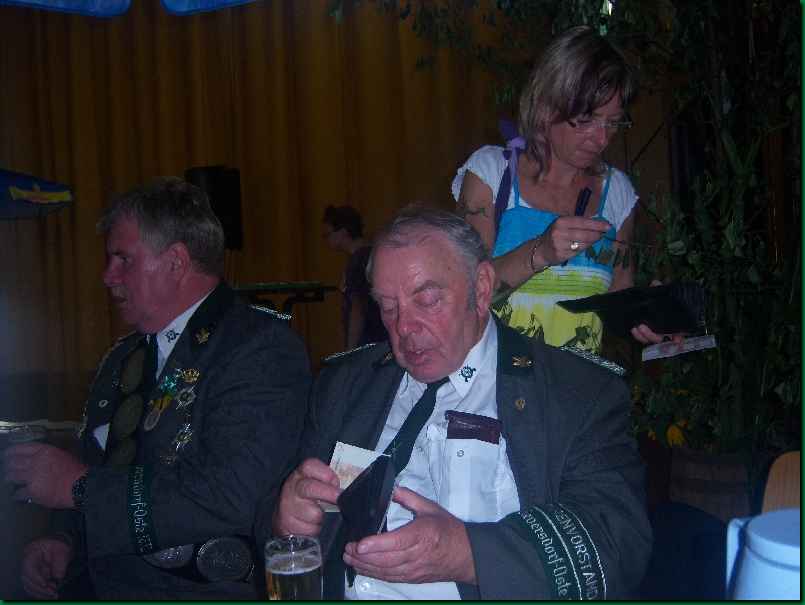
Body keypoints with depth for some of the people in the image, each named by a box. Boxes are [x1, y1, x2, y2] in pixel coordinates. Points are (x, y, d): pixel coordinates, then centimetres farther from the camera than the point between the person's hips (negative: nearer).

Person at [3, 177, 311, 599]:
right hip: (103, 587, 6)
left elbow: (228, 497, -21)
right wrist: (65, 542, 2)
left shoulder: (263, 348, -11)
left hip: (210, 589, -5)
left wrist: (79, 485, -13)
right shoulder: (121, 359, 13)